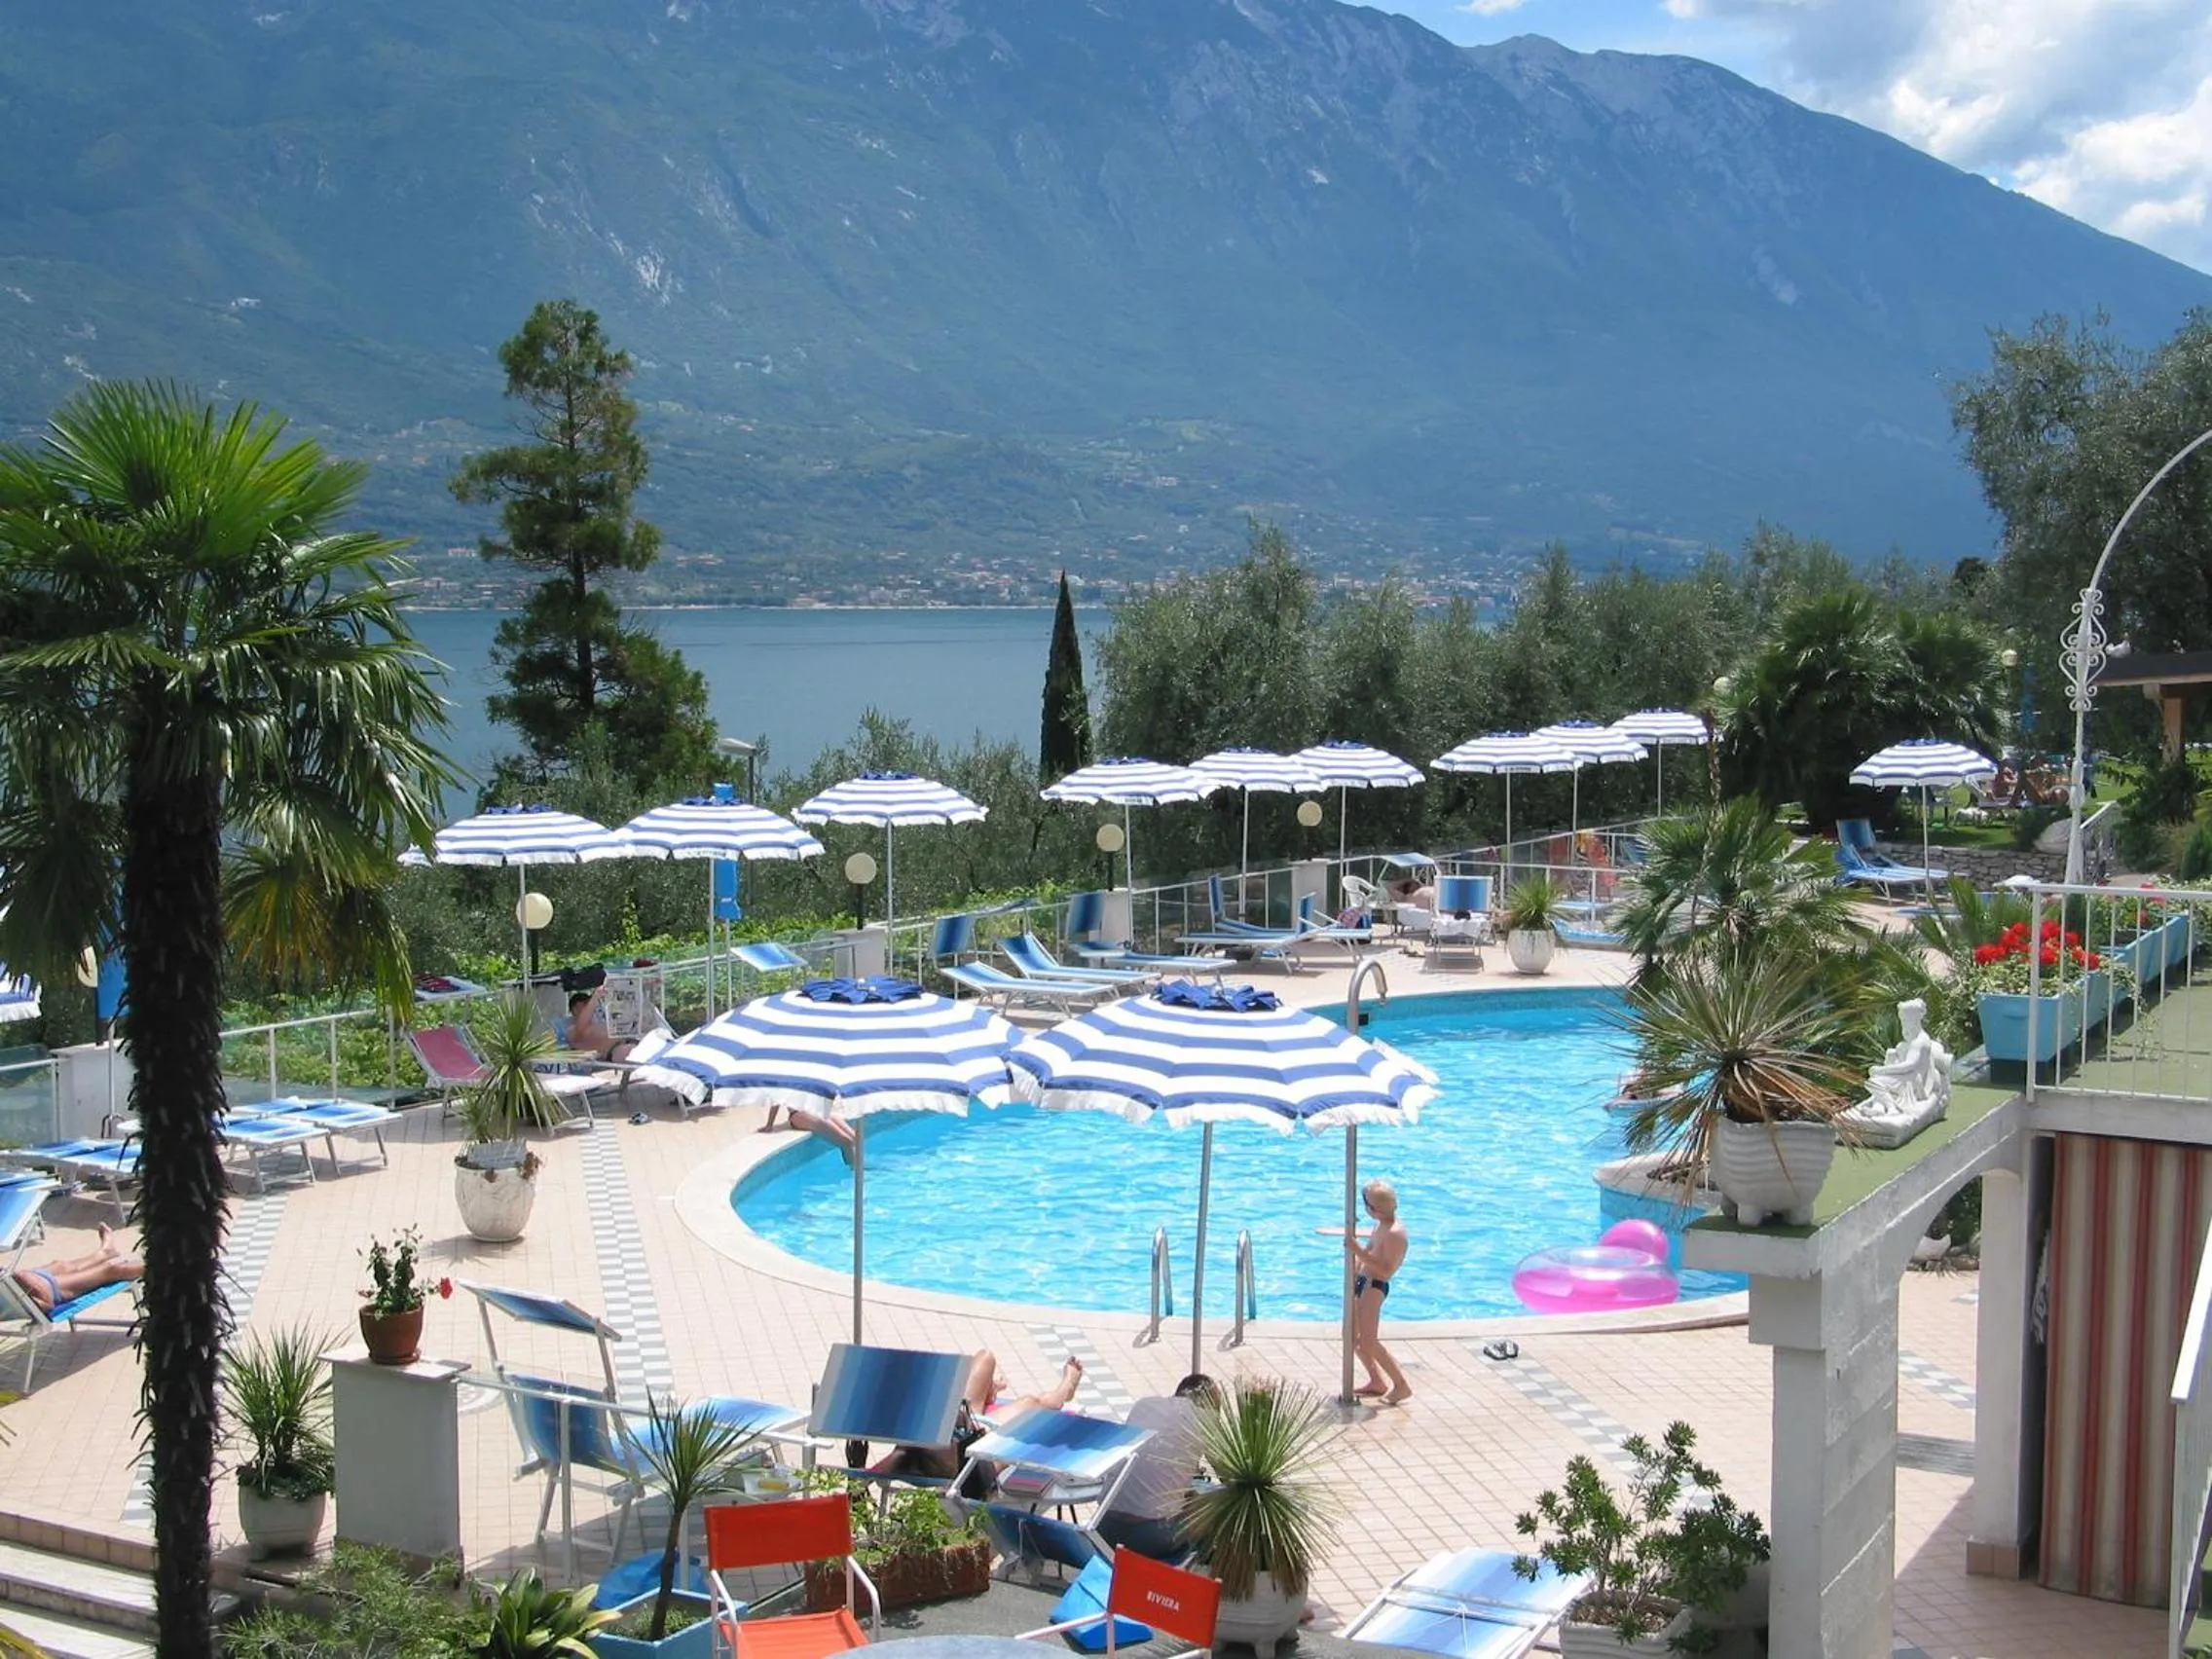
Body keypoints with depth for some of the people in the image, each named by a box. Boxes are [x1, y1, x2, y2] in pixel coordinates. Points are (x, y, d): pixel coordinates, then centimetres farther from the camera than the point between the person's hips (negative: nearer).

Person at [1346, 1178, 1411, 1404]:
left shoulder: (1394, 1233, -21)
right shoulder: (1381, 1225, 9)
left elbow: (1386, 1270, -27)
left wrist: (1359, 1251, -31)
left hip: (1375, 1286, -10)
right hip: (1362, 1282, 10)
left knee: (1369, 1342, -15)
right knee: (1353, 1336, 16)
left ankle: (1401, 1386, -6)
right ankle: (1377, 1381, 29)